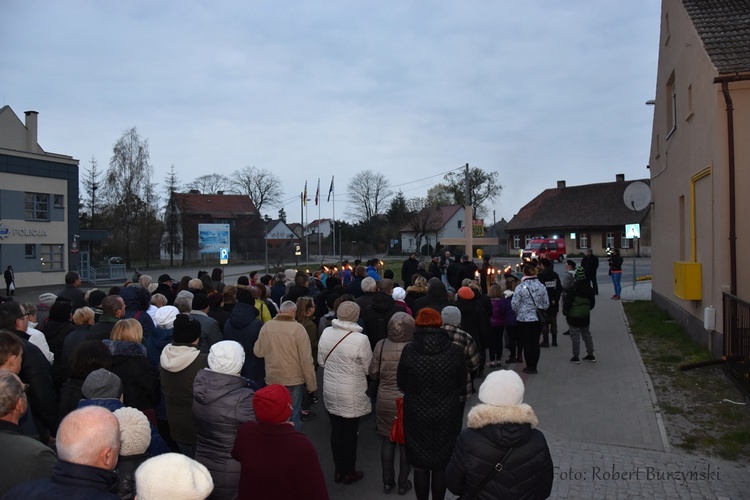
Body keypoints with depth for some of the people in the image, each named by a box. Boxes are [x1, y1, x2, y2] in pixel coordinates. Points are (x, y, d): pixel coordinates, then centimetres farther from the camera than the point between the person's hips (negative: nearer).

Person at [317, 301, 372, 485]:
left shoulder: (326, 332, -6)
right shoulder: (360, 339, -22)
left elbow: (321, 361, 6)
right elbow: (368, 368, -9)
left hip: (330, 391, 5)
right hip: (351, 394, -5)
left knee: (336, 430, 17)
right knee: (350, 433, 10)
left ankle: (339, 470, 31)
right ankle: (349, 472, 25)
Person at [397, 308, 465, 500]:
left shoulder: (409, 350, -14)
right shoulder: (455, 350, -13)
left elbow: (401, 382, -2)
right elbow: (462, 381, 1)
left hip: (416, 414, 0)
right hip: (447, 414, 0)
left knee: (420, 464, 17)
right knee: (442, 463, 17)